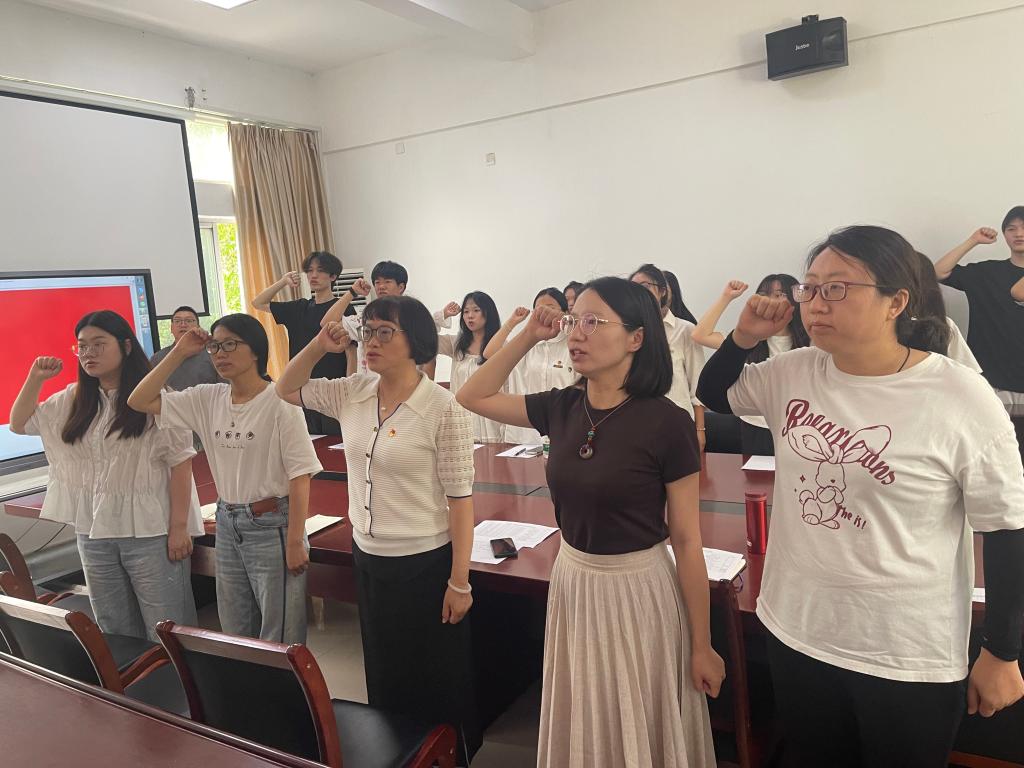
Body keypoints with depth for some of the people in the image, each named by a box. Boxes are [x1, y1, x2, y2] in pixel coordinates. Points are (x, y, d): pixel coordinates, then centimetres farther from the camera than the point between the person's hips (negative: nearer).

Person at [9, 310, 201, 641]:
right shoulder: (72, 400, 9)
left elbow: (180, 462, -12)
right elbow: (19, 424, 21)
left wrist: (179, 527, -13)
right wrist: (35, 379, 6)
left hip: (150, 531, -6)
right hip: (93, 532, 7)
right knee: (114, 633, 19)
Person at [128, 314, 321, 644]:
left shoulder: (279, 403, -15)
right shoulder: (207, 399, 3)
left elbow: (299, 475, -15)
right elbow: (140, 401, 4)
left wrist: (295, 542, -15)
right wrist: (179, 353, -3)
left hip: (272, 526, -6)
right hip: (227, 524, 6)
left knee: (280, 638, 6)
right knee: (236, 634, 20)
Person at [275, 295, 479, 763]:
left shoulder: (444, 409, -19)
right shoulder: (351, 394, -2)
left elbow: (460, 499, -16)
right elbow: (286, 390, 13)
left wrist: (459, 582, -14)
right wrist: (320, 345, -6)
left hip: (425, 564, -6)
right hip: (367, 558, 6)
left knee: (437, 683, 13)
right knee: (384, 675, 24)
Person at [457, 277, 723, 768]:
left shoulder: (666, 422, -19)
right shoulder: (563, 406, -4)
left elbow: (687, 541, -13)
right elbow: (472, 397, 6)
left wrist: (702, 646, -8)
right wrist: (528, 337, -5)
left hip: (638, 588, -5)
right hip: (572, 580, 5)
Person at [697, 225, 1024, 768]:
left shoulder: (961, 398, -17)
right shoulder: (792, 373, -4)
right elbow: (713, 392, 14)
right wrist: (744, 336, -5)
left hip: (906, 653, -4)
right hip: (795, 629, 5)